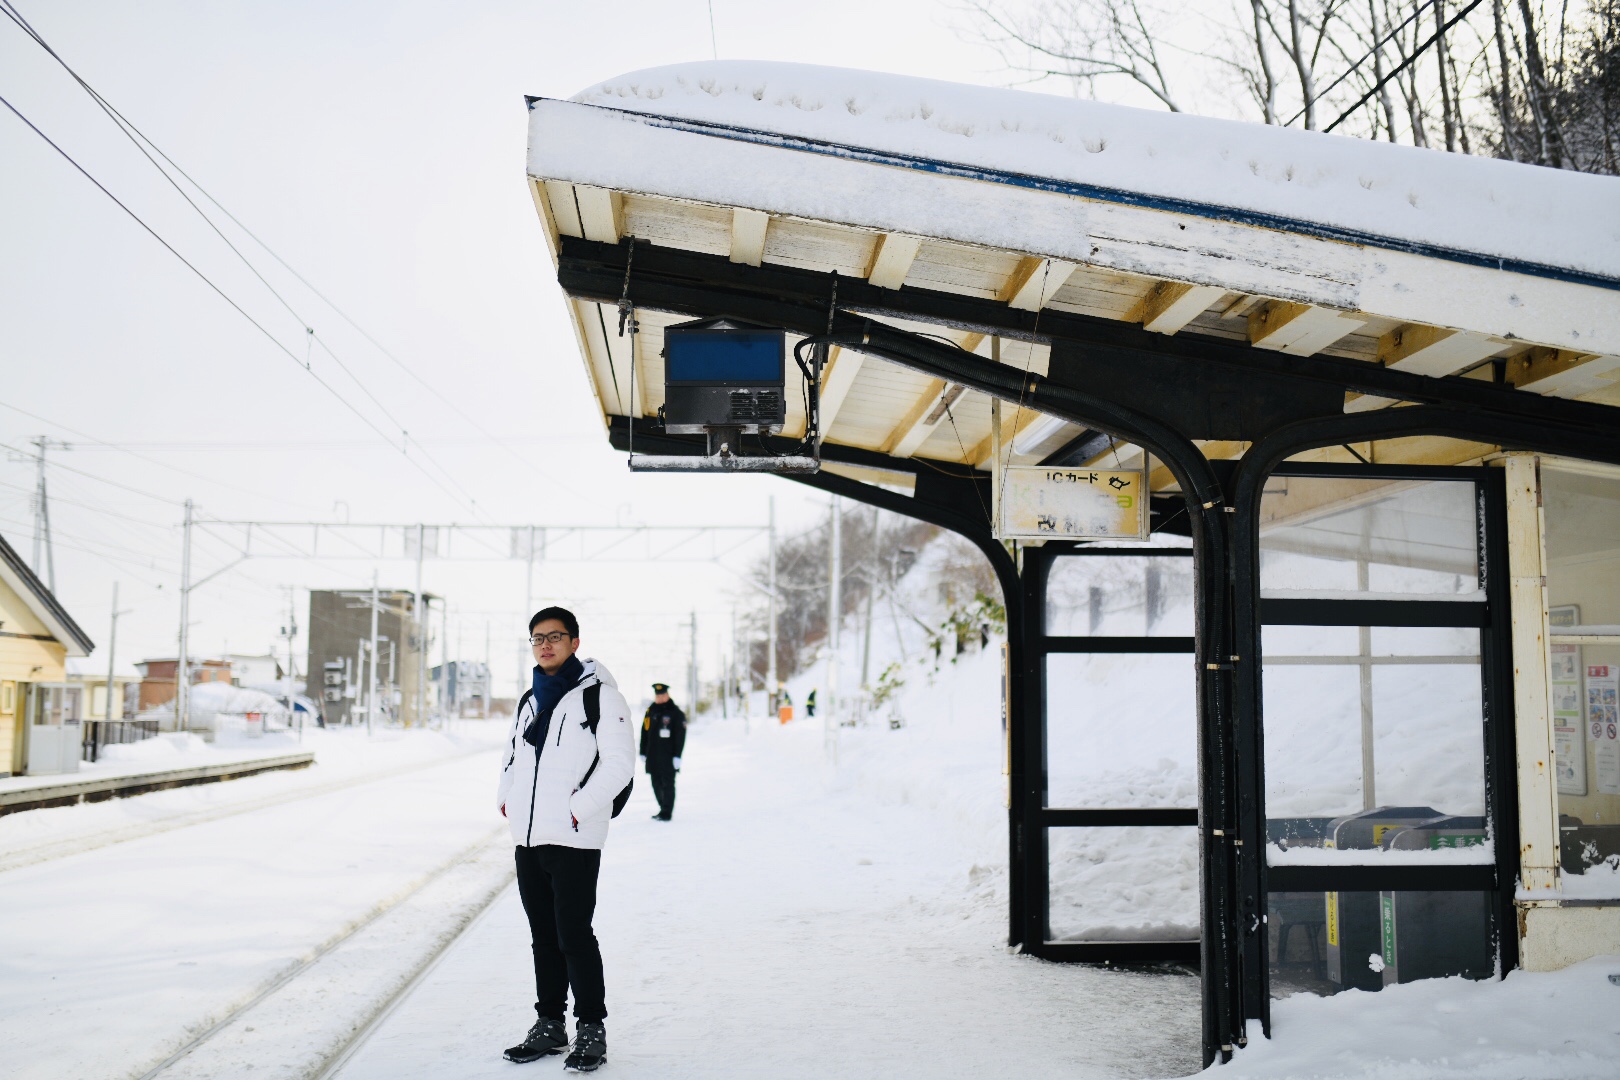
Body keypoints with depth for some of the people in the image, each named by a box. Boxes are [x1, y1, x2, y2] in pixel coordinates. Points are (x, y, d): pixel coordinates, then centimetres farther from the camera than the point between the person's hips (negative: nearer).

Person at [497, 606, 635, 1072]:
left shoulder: (599, 695, -6)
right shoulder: (530, 700, 16)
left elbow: (619, 762, -12)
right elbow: (513, 754, 27)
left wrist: (579, 808, -17)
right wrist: (507, 797, 10)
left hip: (574, 840, -7)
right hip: (528, 839, 7)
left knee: (573, 934, -6)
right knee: (543, 934, 13)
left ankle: (591, 1030, 5)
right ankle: (549, 1024, 23)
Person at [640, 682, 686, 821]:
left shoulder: (675, 713, -4)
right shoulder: (650, 711, 12)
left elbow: (680, 736, -7)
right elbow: (644, 733, 15)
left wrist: (677, 756, -12)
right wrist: (643, 753, 12)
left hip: (668, 757, -6)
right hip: (653, 756, 6)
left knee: (667, 784, -3)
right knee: (656, 784, 9)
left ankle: (666, 812, 1)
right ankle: (663, 809, 20)